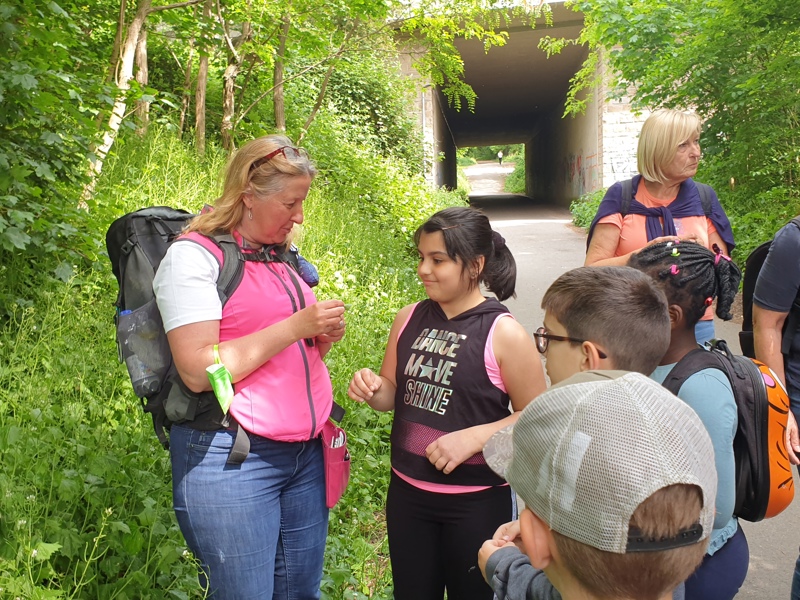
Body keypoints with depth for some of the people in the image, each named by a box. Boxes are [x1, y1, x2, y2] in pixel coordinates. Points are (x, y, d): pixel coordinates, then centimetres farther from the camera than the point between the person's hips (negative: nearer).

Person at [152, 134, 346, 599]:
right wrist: (295, 326, -17)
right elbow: (198, 371, -19)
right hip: (231, 459, -7)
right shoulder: (194, 255, -9)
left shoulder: (283, 259, 14)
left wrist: (324, 338, 1)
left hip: (306, 453, 7)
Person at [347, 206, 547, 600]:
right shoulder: (408, 319, -1)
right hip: (406, 493, 5)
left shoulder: (504, 334, -15)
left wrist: (472, 438, -22)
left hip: (477, 503, -5)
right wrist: (372, 390, -11)